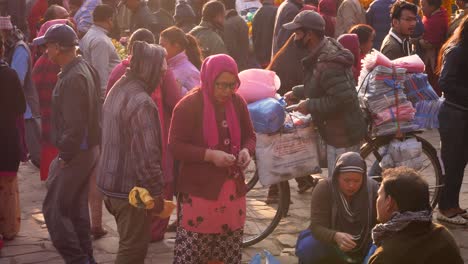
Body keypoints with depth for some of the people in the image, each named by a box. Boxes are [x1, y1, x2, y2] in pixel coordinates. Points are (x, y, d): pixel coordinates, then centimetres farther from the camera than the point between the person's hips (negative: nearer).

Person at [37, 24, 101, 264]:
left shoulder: (72, 79, -22)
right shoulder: (85, 69, 8)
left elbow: (74, 125, -26)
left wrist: (65, 156, -16)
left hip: (75, 153, -10)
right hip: (90, 148, 10)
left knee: (53, 208, -2)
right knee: (77, 206, 18)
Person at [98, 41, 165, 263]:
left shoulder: (118, 90, 8)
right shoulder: (141, 103, -23)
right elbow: (146, 155, -25)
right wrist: (156, 192, -16)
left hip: (111, 180, 10)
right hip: (132, 187, -10)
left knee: (130, 244, 21)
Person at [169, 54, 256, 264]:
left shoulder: (238, 102, 5)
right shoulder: (189, 105, -11)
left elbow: (249, 135, 17)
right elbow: (175, 146, -12)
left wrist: (246, 150, -6)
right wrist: (210, 155, -22)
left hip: (233, 189, 5)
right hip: (199, 190, -5)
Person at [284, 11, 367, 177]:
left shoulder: (327, 64, -27)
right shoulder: (322, 53, 6)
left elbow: (343, 98, -32)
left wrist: (310, 105, -23)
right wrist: (297, 93, 16)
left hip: (343, 136, -11)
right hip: (339, 133, 11)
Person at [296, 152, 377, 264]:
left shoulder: (372, 188, -15)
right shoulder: (323, 189, -20)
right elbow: (317, 226, -25)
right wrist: (336, 236, -45)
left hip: (363, 243, 2)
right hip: (329, 240, -2)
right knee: (307, 249, -31)